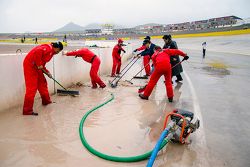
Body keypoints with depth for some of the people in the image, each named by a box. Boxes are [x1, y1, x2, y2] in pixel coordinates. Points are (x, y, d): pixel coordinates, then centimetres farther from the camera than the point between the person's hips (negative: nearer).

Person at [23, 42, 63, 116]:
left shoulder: (51, 52, 19)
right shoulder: (49, 48, -10)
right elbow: (38, 51, -29)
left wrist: (47, 72, 12)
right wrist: (39, 64, -23)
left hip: (36, 66, 10)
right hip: (30, 64, -10)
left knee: (42, 83, 19)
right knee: (32, 87, -11)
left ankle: (46, 101, 36)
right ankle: (27, 110, -8)